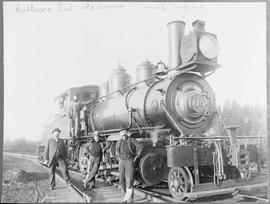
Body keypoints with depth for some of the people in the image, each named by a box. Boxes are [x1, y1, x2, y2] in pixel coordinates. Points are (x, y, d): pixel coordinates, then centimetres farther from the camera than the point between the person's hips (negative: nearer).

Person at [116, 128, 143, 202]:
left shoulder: (131, 140, 1)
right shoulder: (119, 142, 13)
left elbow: (140, 147, -2)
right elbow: (117, 151, 29)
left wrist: (136, 156, -5)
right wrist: (119, 157, 14)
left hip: (130, 161, -5)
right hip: (121, 162, 5)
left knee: (129, 179, -13)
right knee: (122, 180, 4)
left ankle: (130, 199, -12)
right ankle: (126, 194, 23)